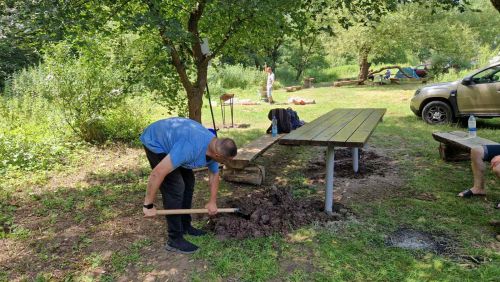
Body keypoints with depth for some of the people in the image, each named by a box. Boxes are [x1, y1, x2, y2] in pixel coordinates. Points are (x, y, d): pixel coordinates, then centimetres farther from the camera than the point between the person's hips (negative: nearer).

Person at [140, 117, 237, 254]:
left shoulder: (214, 147, -11)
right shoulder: (190, 148, -39)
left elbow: (214, 175, 7)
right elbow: (158, 173, -38)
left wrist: (212, 202, 11)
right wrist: (148, 205, -29)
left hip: (171, 139, 9)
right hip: (156, 142, -9)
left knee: (188, 182, 11)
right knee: (175, 188, -13)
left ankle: (185, 226, 25)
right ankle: (174, 240, -3)